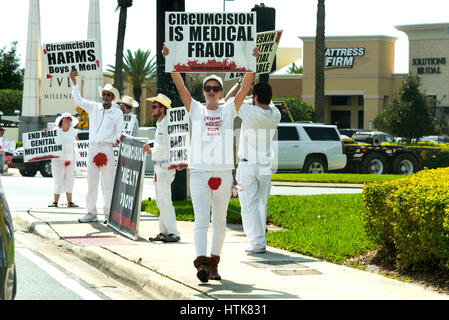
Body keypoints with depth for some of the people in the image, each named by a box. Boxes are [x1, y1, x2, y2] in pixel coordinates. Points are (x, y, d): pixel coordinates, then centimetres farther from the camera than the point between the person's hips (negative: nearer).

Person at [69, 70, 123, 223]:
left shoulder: (117, 113, 7)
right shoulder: (93, 107, 11)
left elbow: (119, 132, 7)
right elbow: (78, 100, 4)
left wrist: (116, 140, -15)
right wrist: (74, 81, -6)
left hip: (107, 148, -2)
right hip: (93, 148, 2)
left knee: (108, 182, -4)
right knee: (91, 182, 4)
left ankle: (109, 213, 0)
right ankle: (91, 213, 9)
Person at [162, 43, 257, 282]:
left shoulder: (228, 110, 10)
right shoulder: (195, 110, 8)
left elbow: (245, 87, 1)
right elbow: (180, 86, -2)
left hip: (223, 173, 2)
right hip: (199, 172, -2)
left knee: (219, 222, 9)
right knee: (201, 219, -13)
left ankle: (214, 263, 17)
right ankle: (201, 263, -22)